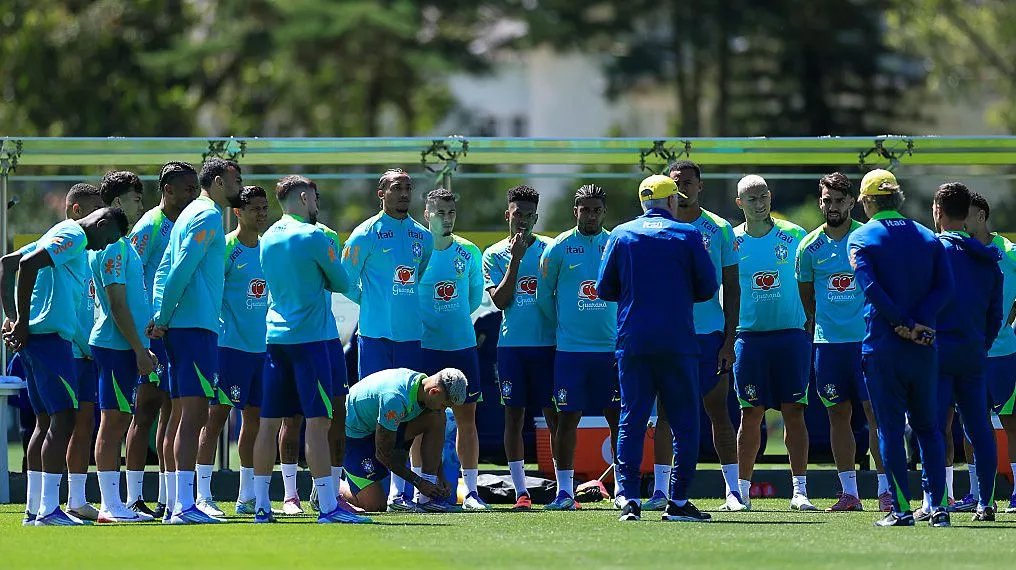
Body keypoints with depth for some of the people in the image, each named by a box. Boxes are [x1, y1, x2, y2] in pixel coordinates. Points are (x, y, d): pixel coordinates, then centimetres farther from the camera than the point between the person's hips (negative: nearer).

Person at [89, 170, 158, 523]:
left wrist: (142, 347, 22)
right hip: (117, 345, -10)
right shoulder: (113, 247, -13)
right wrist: (139, 348, -18)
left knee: (118, 421, 10)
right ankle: (111, 506, -6)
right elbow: (118, 304, -18)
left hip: (123, 346, 10)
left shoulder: (121, 244, 18)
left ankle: (113, 504, 12)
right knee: (113, 421, -7)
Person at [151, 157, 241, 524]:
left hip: (179, 327, 10)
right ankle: (184, 506, -18)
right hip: (196, 325, -10)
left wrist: (160, 316, 8)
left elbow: (165, 269, 18)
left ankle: (174, 505, 12)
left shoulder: (190, 214, 21)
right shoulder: (208, 216, -9)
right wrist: (164, 319, -11)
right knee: (194, 413, -13)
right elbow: (183, 270, -16)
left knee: (182, 414, 10)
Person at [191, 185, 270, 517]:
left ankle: (247, 498, 16)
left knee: (254, 418, 9)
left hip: (262, 347, 7)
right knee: (216, 415, -7)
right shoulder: (226, 248, -7)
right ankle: (203, 496, -7)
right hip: (230, 344, -7)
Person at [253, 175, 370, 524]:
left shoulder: (268, 237, 12)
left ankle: (261, 505, 8)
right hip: (307, 337, -7)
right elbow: (342, 283, -2)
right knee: (318, 420, -8)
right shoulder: (312, 236, -9)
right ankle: (328, 506, -11)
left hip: (275, 336, 7)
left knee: (270, 421, 7)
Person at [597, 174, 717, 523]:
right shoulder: (688, 235, 1)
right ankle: (678, 501, 1)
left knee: (631, 421, 4)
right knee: (685, 422, 5)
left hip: (633, 341, 2)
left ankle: (629, 500, -4)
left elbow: (604, 289, 6)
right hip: (677, 343, -2)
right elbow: (708, 287, 1)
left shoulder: (621, 235, 6)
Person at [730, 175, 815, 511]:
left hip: (791, 333, 0)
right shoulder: (731, 241, 4)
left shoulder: (793, 236, 3)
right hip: (749, 335, 0)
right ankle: (742, 491, 6)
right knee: (751, 414, 0)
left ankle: (799, 491, -1)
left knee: (794, 412, -2)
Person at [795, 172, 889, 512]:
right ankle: (849, 493, 10)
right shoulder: (809, 247, 5)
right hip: (828, 342, 3)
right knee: (838, 414, 5)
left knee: (876, 412, -7)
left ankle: (885, 490, -5)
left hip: (868, 340, -3)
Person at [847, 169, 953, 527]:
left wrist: (903, 324, -15)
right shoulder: (928, 238, 9)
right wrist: (919, 323, -10)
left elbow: (871, 289, -16)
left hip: (883, 346, -3)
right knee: (928, 427, 12)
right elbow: (945, 287, -2)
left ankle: (901, 508, -4)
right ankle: (939, 507, 5)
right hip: (924, 348, 3)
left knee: (890, 428, 0)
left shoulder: (861, 239, -2)